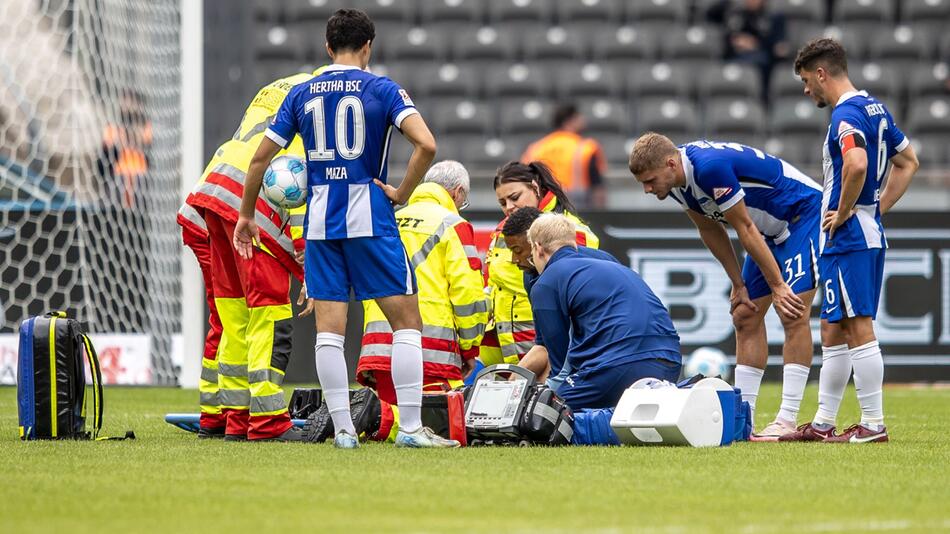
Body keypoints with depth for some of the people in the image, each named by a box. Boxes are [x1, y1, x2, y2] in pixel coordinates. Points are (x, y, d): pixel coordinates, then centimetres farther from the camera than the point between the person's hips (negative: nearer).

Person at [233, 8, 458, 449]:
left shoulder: (301, 94, 8)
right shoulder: (382, 90, -2)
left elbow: (261, 156, 8)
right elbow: (426, 144, -17)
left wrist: (246, 215, 19)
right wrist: (402, 194, -5)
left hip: (320, 222, 3)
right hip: (370, 217, -3)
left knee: (328, 328, 5)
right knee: (406, 320, 3)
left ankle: (343, 429, 2)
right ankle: (411, 427, -3)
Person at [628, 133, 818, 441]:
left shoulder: (710, 167, -33)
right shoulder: (675, 180, -5)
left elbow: (745, 229, -26)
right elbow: (711, 230, 8)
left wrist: (777, 285, -19)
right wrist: (738, 284, 8)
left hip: (804, 216, -10)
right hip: (772, 230, 10)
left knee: (793, 314, -18)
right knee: (746, 317, 6)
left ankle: (787, 421, -20)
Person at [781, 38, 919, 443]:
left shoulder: (846, 115, -16)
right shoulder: (875, 109, 15)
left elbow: (856, 165, -33)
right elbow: (908, 162, 24)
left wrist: (842, 213, -19)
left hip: (847, 239, -10)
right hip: (870, 233, 10)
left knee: (858, 330, -8)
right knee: (833, 332, 14)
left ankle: (873, 425, -7)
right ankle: (823, 424, 19)